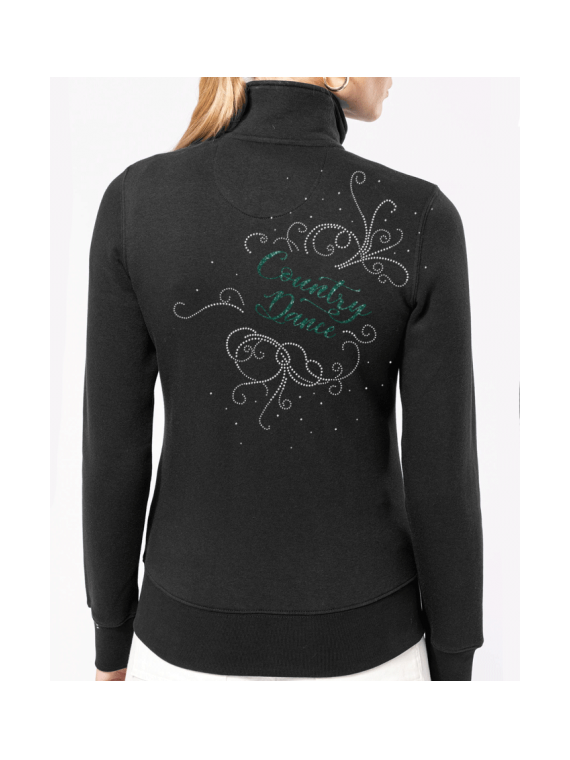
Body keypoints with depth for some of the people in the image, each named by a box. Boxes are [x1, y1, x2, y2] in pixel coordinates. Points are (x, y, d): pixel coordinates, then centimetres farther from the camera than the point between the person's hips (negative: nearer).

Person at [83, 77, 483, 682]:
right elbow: (442, 468, -14)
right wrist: (453, 670, 4)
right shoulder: (421, 220, -18)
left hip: (202, 633, 1)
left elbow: (112, 441, -11)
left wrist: (112, 641, 6)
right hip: (359, 637, 0)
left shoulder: (138, 199, -15)